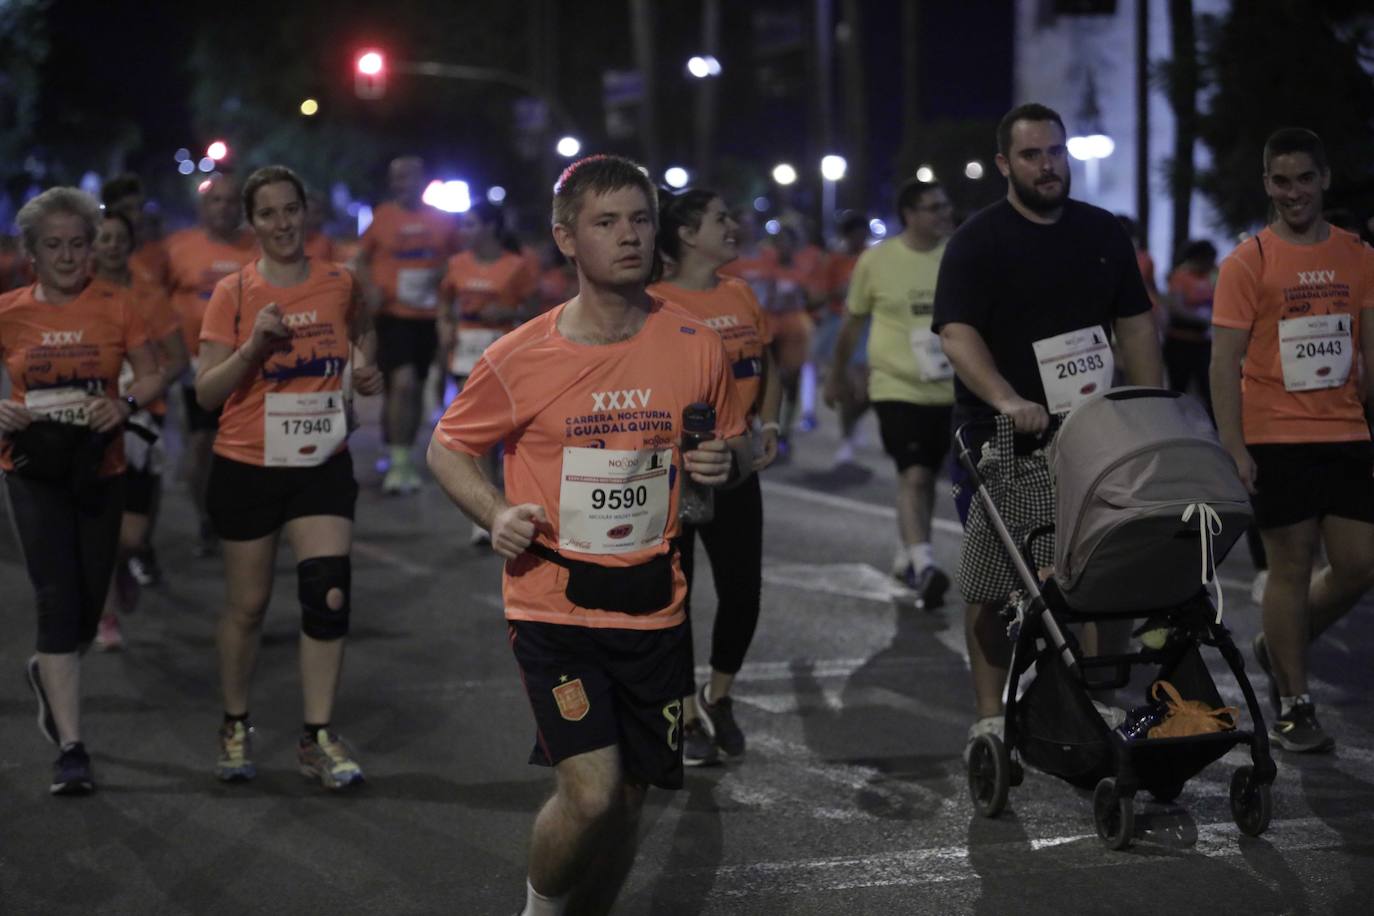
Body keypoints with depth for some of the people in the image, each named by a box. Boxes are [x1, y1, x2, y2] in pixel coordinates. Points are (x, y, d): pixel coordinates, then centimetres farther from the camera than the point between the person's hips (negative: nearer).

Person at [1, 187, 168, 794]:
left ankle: (49, 676, 44)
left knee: (87, 607, 9)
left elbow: (152, 377, 3)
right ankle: (70, 747, -8)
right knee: (58, 601, -10)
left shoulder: (115, 307, 1)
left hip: (99, 470, 2)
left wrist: (126, 403, -18)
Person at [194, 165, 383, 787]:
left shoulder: (340, 285, 1)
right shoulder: (234, 293, -7)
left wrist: (366, 368, 2)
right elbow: (206, 392, -8)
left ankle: (318, 738, -2)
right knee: (247, 604, 8)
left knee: (329, 593, -12)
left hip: (322, 464, 1)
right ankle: (236, 727, 29)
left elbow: (361, 333, 23)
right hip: (247, 467, -1)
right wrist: (255, 346, -23)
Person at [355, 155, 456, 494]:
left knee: (416, 389, 13)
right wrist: (370, 289, -8)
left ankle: (403, 461, 27)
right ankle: (398, 462, -12)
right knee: (403, 382, -17)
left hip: (427, 316, 4)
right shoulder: (381, 217, -1)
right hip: (393, 314, -4)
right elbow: (362, 260, 8)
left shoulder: (440, 220, 5)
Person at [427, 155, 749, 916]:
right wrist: (495, 513, -12)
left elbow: (734, 444, 16)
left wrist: (725, 462, -8)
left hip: (654, 610, 3)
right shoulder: (521, 359, -7)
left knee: (627, 800, 10)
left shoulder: (696, 346, 0)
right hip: (554, 605, -3)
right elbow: (447, 450, 6)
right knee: (591, 794, -16)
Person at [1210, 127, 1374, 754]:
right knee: (1291, 566, 0)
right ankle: (1292, 707, 10)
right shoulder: (1248, 263, -3)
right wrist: (1234, 449, -12)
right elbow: (1225, 362, -6)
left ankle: (1281, 648, 27)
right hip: (1276, 442, -4)